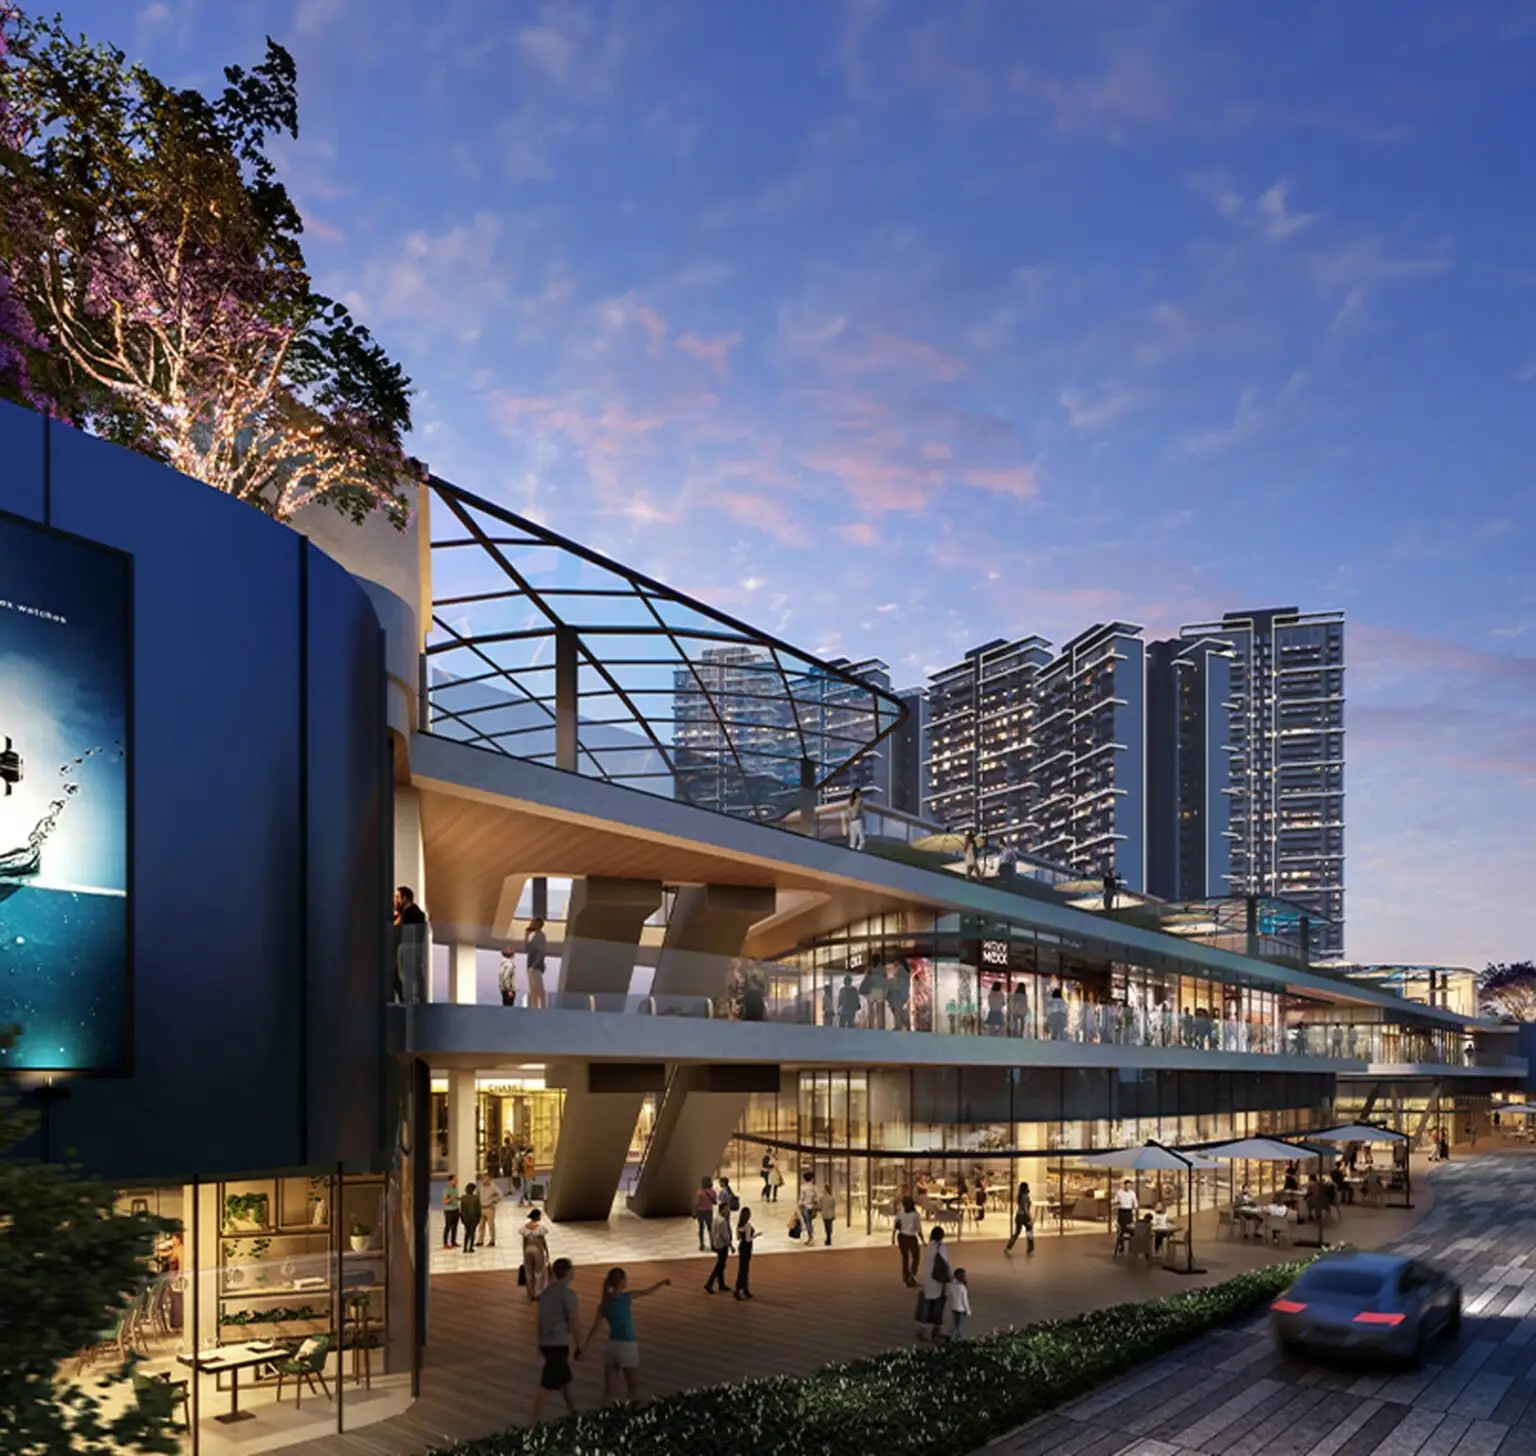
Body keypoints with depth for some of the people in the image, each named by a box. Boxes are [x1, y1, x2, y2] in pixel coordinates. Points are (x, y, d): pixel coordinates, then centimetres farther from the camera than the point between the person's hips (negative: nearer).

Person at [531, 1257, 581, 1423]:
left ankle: (572, 1412, 34)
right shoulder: (568, 1293, -15)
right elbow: (573, 1322, -14)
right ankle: (536, 1422, -8)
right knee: (547, 1384, -7)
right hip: (558, 1344, -8)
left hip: (546, 1342, 8)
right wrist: (580, 1347, -6)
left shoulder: (546, 1292, 9)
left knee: (565, 1378, 23)